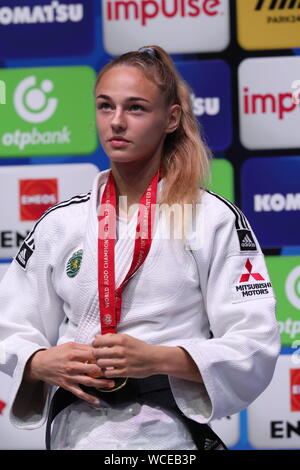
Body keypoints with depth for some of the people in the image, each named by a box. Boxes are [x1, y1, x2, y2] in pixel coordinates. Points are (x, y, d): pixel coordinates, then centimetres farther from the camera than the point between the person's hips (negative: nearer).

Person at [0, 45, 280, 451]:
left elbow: (256, 345, -8)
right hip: (77, 431, 3)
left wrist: (158, 360, -22)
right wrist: (43, 364, -13)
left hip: (171, 435, -3)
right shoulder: (59, 223, 8)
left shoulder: (216, 219, -3)